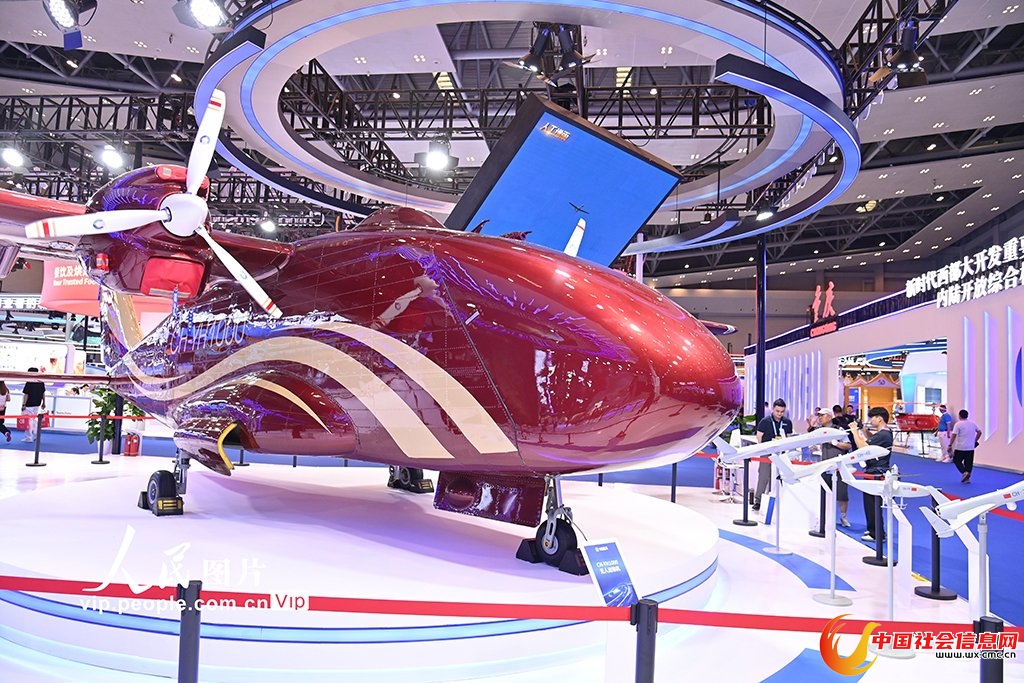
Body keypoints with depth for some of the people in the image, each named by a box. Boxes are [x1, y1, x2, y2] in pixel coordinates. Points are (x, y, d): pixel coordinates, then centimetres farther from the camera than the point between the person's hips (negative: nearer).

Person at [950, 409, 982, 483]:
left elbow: (954, 435, -16)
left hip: (960, 448, -5)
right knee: (969, 463, 10)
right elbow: (979, 432, 12)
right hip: (971, 447, 5)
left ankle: (965, 472, -10)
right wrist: (975, 441, 21)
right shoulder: (972, 423, 5)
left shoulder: (958, 424, -11)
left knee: (957, 460, 9)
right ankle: (967, 478, 9)